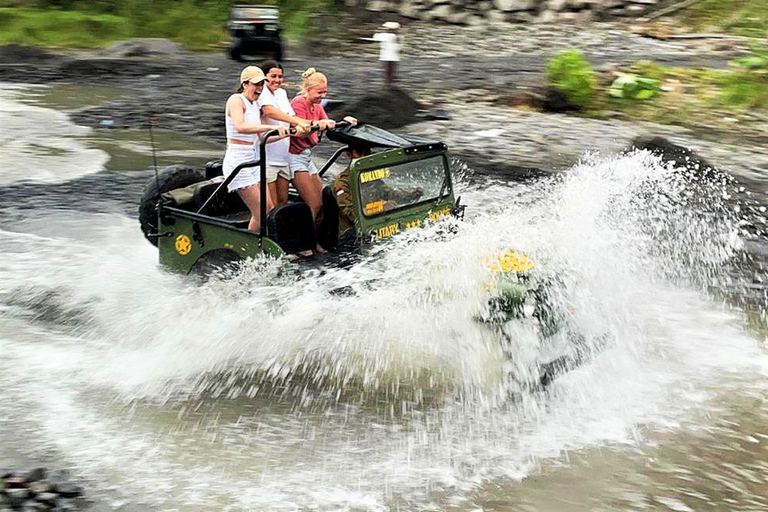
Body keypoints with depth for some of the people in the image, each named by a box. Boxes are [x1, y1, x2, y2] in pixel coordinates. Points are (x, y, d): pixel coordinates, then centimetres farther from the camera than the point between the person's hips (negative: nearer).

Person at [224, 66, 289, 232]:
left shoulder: (255, 105, 16)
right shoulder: (236, 100, -10)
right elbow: (240, 127, -31)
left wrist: (286, 134, 5)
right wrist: (271, 127, -39)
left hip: (254, 161, 9)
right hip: (238, 161, -9)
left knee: (268, 209, 4)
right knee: (260, 213, -10)